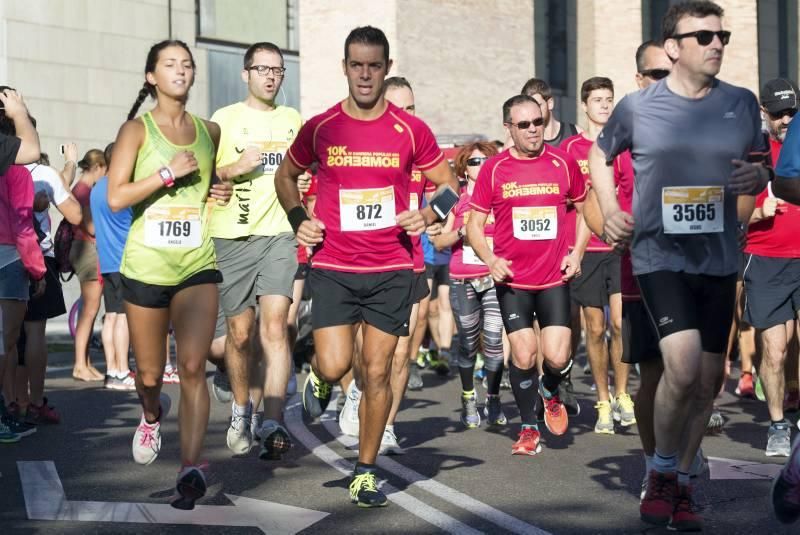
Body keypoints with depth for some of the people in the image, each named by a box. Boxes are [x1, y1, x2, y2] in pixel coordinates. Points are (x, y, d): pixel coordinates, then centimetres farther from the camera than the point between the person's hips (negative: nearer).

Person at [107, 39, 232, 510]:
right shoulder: (137, 130, -1)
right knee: (150, 373, 11)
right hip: (146, 265, -1)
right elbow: (116, 197, -10)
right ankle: (153, 415, 45)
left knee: (193, 367, -13)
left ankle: (191, 467, -14)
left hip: (198, 264, 2)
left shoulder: (209, 131, 10)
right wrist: (169, 173, -17)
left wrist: (222, 192, 7)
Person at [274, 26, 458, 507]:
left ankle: (366, 472, 17)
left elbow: (449, 184, 11)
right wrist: (298, 220, 2)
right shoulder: (320, 128, 0)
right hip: (333, 268, 0)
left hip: (392, 270, 0)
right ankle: (321, 375, 26)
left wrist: (428, 216, -8)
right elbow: (285, 176, 17)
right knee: (335, 365, -12)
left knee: (377, 372, 2)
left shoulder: (410, 130, -1)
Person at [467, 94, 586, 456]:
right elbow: (474, 224, 5)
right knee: (523, 355, -3)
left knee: (557, 358, -8)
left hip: (555, 279, 1)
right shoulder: (494, 169, -1)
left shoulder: (563, 162, 2)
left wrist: (577, 253, 4)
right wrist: (490, 260, -10)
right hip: (512, 279, 0)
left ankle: (550, 392, 27)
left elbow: (584, 209, 16)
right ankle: (529, 429, 17)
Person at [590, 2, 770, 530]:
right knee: (683, 367, -20)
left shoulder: (742, 103, 3)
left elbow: (762, 163, 16)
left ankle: (681, 483, 28)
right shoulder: (637, 106, -3)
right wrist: (609, 209, 0)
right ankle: (662, 473, 4)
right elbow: (601, 154, 14)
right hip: (660, 254, -3)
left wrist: (758, 176, -7)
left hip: (719, 258, 4)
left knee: (708, 380, 9)